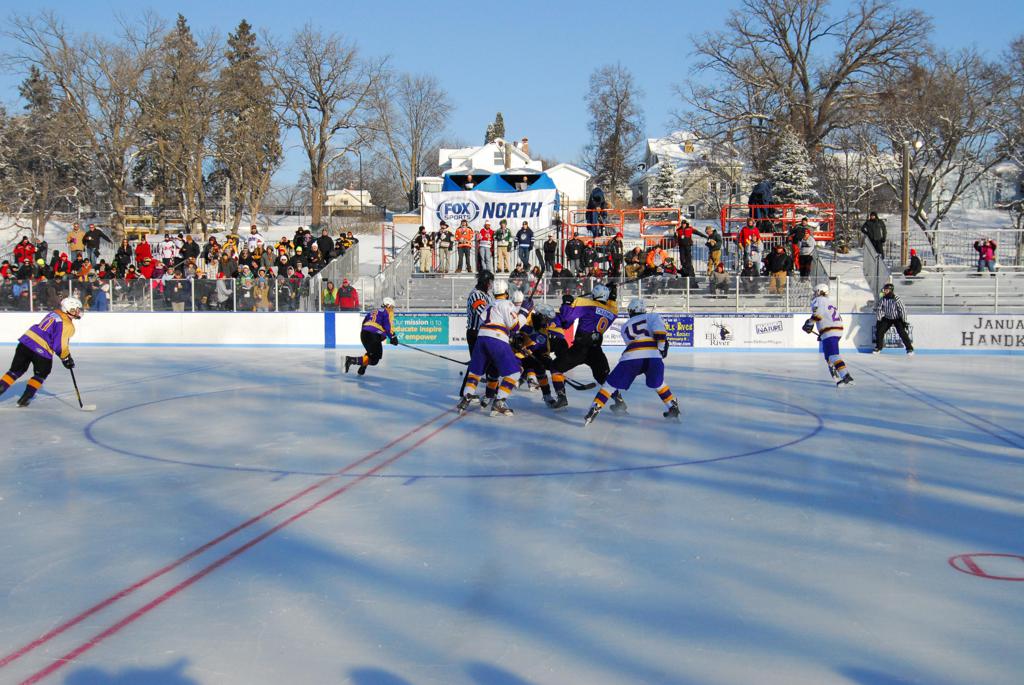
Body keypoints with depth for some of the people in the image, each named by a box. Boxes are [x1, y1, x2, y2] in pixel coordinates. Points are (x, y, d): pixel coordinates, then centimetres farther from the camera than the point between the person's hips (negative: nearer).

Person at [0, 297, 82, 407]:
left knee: (16, 370, 15)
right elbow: (60, 346, -12)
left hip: (26, 342, 7)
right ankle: (24, 399, 15)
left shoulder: (54, 313, 15)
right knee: (41, 375, 16)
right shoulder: (67, 325, -11)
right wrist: (67, 359, 4)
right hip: (41, 351, -7)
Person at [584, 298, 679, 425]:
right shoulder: (652, 317, 24)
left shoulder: (625, 327, 32)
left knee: (612, 384, 7)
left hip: (631, 357, 0)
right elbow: (659, 329, 2)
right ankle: (673, 407, 23)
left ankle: (594, 410, -2)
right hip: (653, 356, 0)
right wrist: (662, 346, 3)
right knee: (657, 384, 26)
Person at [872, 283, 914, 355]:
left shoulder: (897, 299, -24)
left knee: (902, 332, -19)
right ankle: (878, 347, 14)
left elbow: (903, 310, -20)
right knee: (879, 331, -5)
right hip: (887, 318, 5)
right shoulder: (882, 299, -11)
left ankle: (910, 349, -10)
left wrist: (904, 322, -20)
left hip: (897, 319, -5)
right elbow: (879, 309, -2)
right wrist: (878, 320, -5)